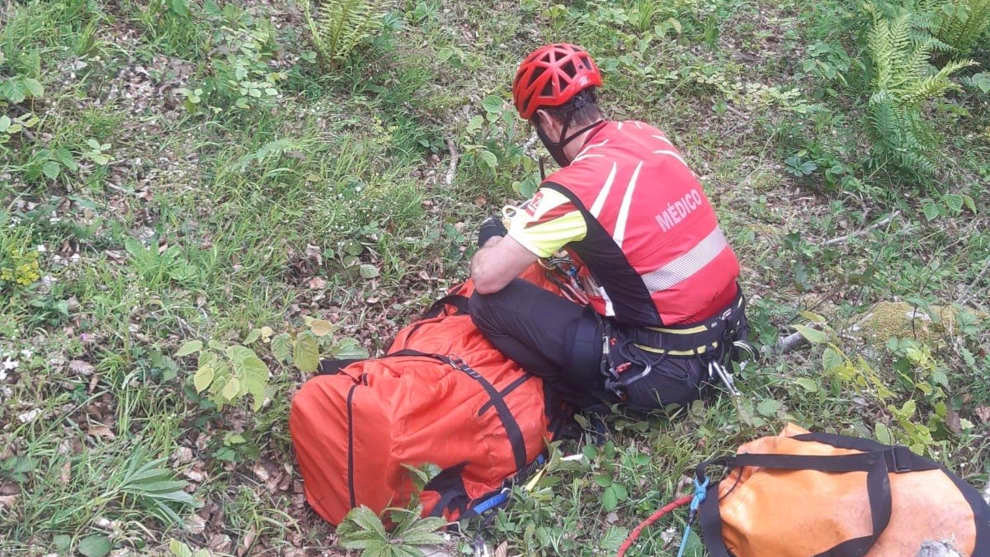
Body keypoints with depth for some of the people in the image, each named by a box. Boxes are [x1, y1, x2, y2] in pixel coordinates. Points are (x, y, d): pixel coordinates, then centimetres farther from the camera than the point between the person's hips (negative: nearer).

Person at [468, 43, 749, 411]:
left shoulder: (573, 189, -20)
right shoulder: (649, 135, 2)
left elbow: (487, 278, -18)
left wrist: (493, 239, 5)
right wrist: (535, 223, 20)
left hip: (667, 371, -8)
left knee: (489, 304, -8)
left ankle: (595, 399, 2)